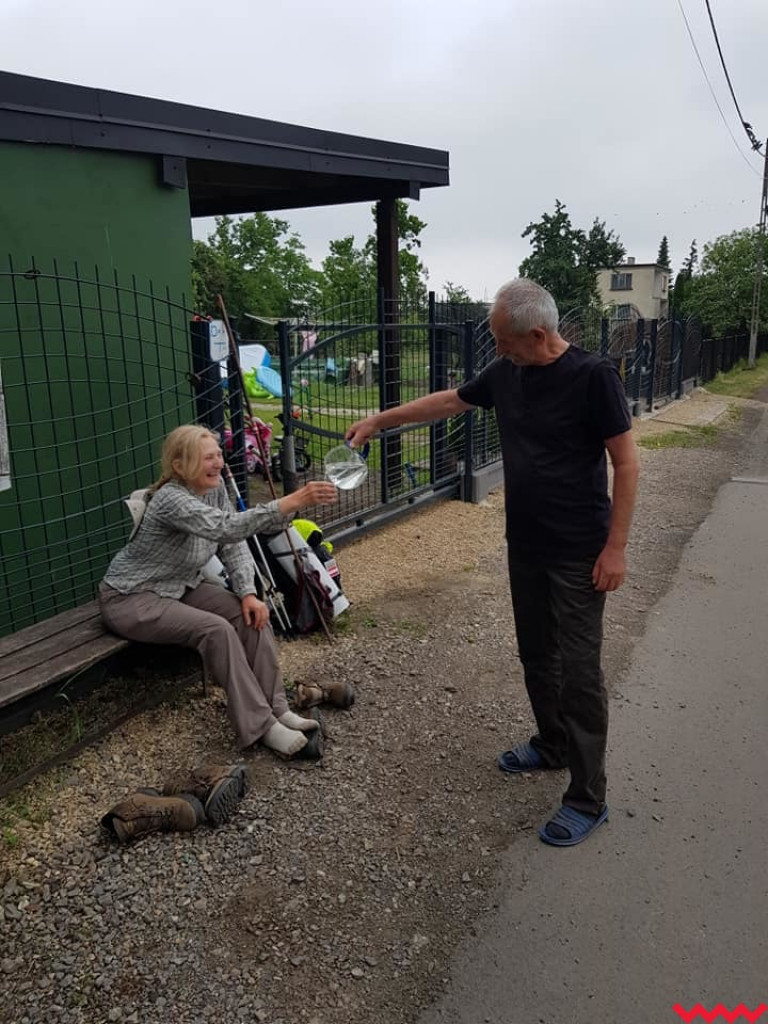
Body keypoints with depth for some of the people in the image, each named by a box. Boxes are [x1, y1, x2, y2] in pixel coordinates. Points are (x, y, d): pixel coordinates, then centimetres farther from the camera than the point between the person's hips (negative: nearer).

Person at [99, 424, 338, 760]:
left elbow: (233, 544, -2)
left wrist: (248, 593, -16)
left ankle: (274, 707, -7)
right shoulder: (171, 499, -30)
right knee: (215, 629, -28)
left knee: (251, 615, -12)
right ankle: (260, 726, -20)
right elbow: (227, 528, -46)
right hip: (132, 598, -8)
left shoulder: (214, 487, -5)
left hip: (181, 587, 8)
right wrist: (295, 501, -53)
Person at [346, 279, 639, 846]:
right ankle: (553, 744, 40)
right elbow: (448, 401, 19)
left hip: (579, 555, -6)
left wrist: (616, 546, -16)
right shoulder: (505, 373, 3)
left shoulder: (592, 376, -16)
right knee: (536, 654, 18)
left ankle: (588, 799, 12)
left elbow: (627, 463, -13)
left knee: (579, 668, -1)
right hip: (525, 545, 7)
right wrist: (381, 419, 21)